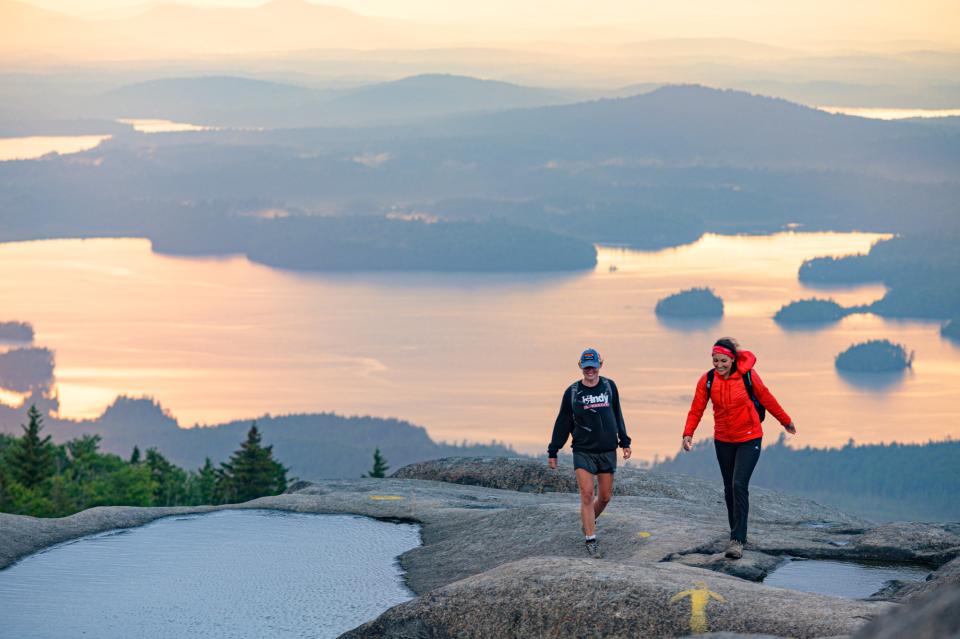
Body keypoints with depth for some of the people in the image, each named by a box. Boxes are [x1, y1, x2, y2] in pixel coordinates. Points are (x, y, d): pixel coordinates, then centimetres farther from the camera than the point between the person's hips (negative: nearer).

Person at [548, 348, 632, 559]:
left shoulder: (609, 386, 5)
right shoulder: (572, 391, 0)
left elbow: (617, 415, 15)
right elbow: (563, 423, 6)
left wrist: (624, 442, 13)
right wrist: (553, 452, 7)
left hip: (607, 451, 2)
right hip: (583, 452, -2)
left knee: (605, 496, 6)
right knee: (587, 495, -10)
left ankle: (589, 521, 35)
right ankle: (591, 541, -5)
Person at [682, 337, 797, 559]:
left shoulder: (748, 375, -13)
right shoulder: (707, 380, -7)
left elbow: (766, 399, 0)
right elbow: (696, 409, -7)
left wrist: (786, 421, 12)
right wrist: (688, 433, -23)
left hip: (749, 439, -4)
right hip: (723, 441, 4)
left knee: (739, 485, -16)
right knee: (729, 488, 11)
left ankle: (737, 540, -17)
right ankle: (737, 535, 26)